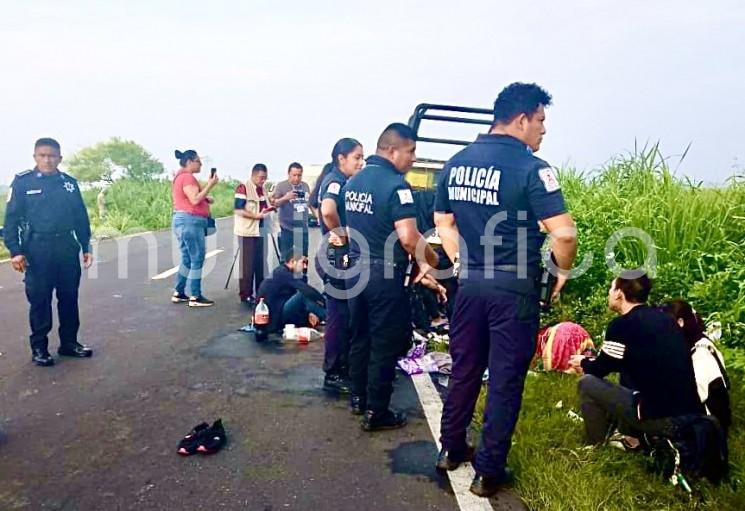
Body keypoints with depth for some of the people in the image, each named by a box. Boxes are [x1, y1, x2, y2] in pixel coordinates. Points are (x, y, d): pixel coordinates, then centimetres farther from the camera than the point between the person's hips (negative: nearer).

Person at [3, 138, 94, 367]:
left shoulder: (70, 183, 8)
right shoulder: (22, 182, -2)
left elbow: (81, 217, 13)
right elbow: (12, 219, -4)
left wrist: (86, 247, 10)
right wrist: (15, 251, -11)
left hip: (67, 247, 4)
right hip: (37, 249, -3)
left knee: (69, 297, 10)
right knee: (39, 300, 2)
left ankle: (69, 342, 22)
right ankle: (39, 347, 14)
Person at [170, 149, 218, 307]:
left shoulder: (181, 176, 20)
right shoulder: (187, 177, -13)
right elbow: (195, 200, -21)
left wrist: (206, 192, 7)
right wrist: (210, 185, -17)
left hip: (183, 220, 11)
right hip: (190, 221, -11)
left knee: (187, 259, 15)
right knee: (197, 260, -6)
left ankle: (178, 293, 18)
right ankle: (195, 297, -3)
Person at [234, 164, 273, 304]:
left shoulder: (262, 189, 13)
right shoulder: (243, 188, -11)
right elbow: (238, 209, -18)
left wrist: (267, 210, 3)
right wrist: (256, 215, -22)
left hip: (259, 231, 7)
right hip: (247, 232, -7)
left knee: (260, 263, 11)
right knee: (248, 264, -4)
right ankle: (245, 294, 3)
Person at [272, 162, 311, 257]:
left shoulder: (305, 185, 9)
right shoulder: (281, 186, -4)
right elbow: (273, 204, -10)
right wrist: (285, 198, -24)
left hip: (303, 228, 4)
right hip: (287, 229, -4)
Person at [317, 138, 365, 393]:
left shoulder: (339, 181, 14)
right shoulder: (336, 181, -15)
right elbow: (327, 210, -36)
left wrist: (341, 232, 9)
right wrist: (341, 233, -20)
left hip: (344, 256, 10)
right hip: (338, 256, -10)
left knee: (344, 315, 16)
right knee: (339, 316, -2)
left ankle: (342, 367, 28)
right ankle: (333, 374, 9)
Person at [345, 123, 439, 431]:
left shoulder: (353, 181, 9)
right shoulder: (395, 184, -17)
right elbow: (408, 238, -24)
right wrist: (432, 261, -8)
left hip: (356, 269, 8)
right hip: (385, 274, -8)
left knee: (360, 336, 18)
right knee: (386, 344, 3)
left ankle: (358, 398, 31)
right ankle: (376, 412, 12)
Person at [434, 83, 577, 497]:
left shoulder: (457, 163, 6)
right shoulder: (531, 168, -15)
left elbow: (442, 221, 14)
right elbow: (563, 233, -20)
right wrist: (564, 270, -2)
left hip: (470, 285, 6)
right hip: (514, 290, -6)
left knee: (465, 370, 19)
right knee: (505, 381, 7)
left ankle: (452, 449, 34)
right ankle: (489, 472, 18)